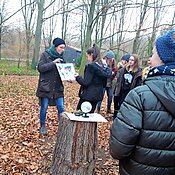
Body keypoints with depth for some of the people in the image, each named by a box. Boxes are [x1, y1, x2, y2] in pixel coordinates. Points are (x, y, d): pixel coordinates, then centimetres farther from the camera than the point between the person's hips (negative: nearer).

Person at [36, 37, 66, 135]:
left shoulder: (61, 57, 9)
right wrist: (53, 63, -21)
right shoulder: (45, 55, -5)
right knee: (44, 108, 5)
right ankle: (43, 126, 24)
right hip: (45, 86, -4)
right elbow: (40, 68, -14)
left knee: (61, 108, 2)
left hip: (58, 87, 4)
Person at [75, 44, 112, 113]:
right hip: (97, 95, 8)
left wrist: (77, 77, -4)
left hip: (88, 96, -8)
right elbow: (104, 84, 13)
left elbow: (85, 82, -18)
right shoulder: (102, 66, 8)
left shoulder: (91, 66, -16)